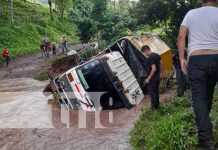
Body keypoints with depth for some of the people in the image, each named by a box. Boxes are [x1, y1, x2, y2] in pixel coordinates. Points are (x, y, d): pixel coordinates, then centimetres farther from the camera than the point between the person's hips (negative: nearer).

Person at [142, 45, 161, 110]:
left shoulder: (150, 58, -22)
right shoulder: (156, 55, 7)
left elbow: (154, 69, -27)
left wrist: (148, 78, -21)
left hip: (153, 77, -9)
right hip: (157, 76, 9)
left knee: (152, 92, 1)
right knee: (156, 91, 18)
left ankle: (154, 106, 7)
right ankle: (157, 104, 28)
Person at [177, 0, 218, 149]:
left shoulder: (191, 13, 9)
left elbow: (181, 37, 3)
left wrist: (182, 58, 6)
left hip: (196, 59, -1)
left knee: (198, 96, -3)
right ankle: (203, 123, 33)